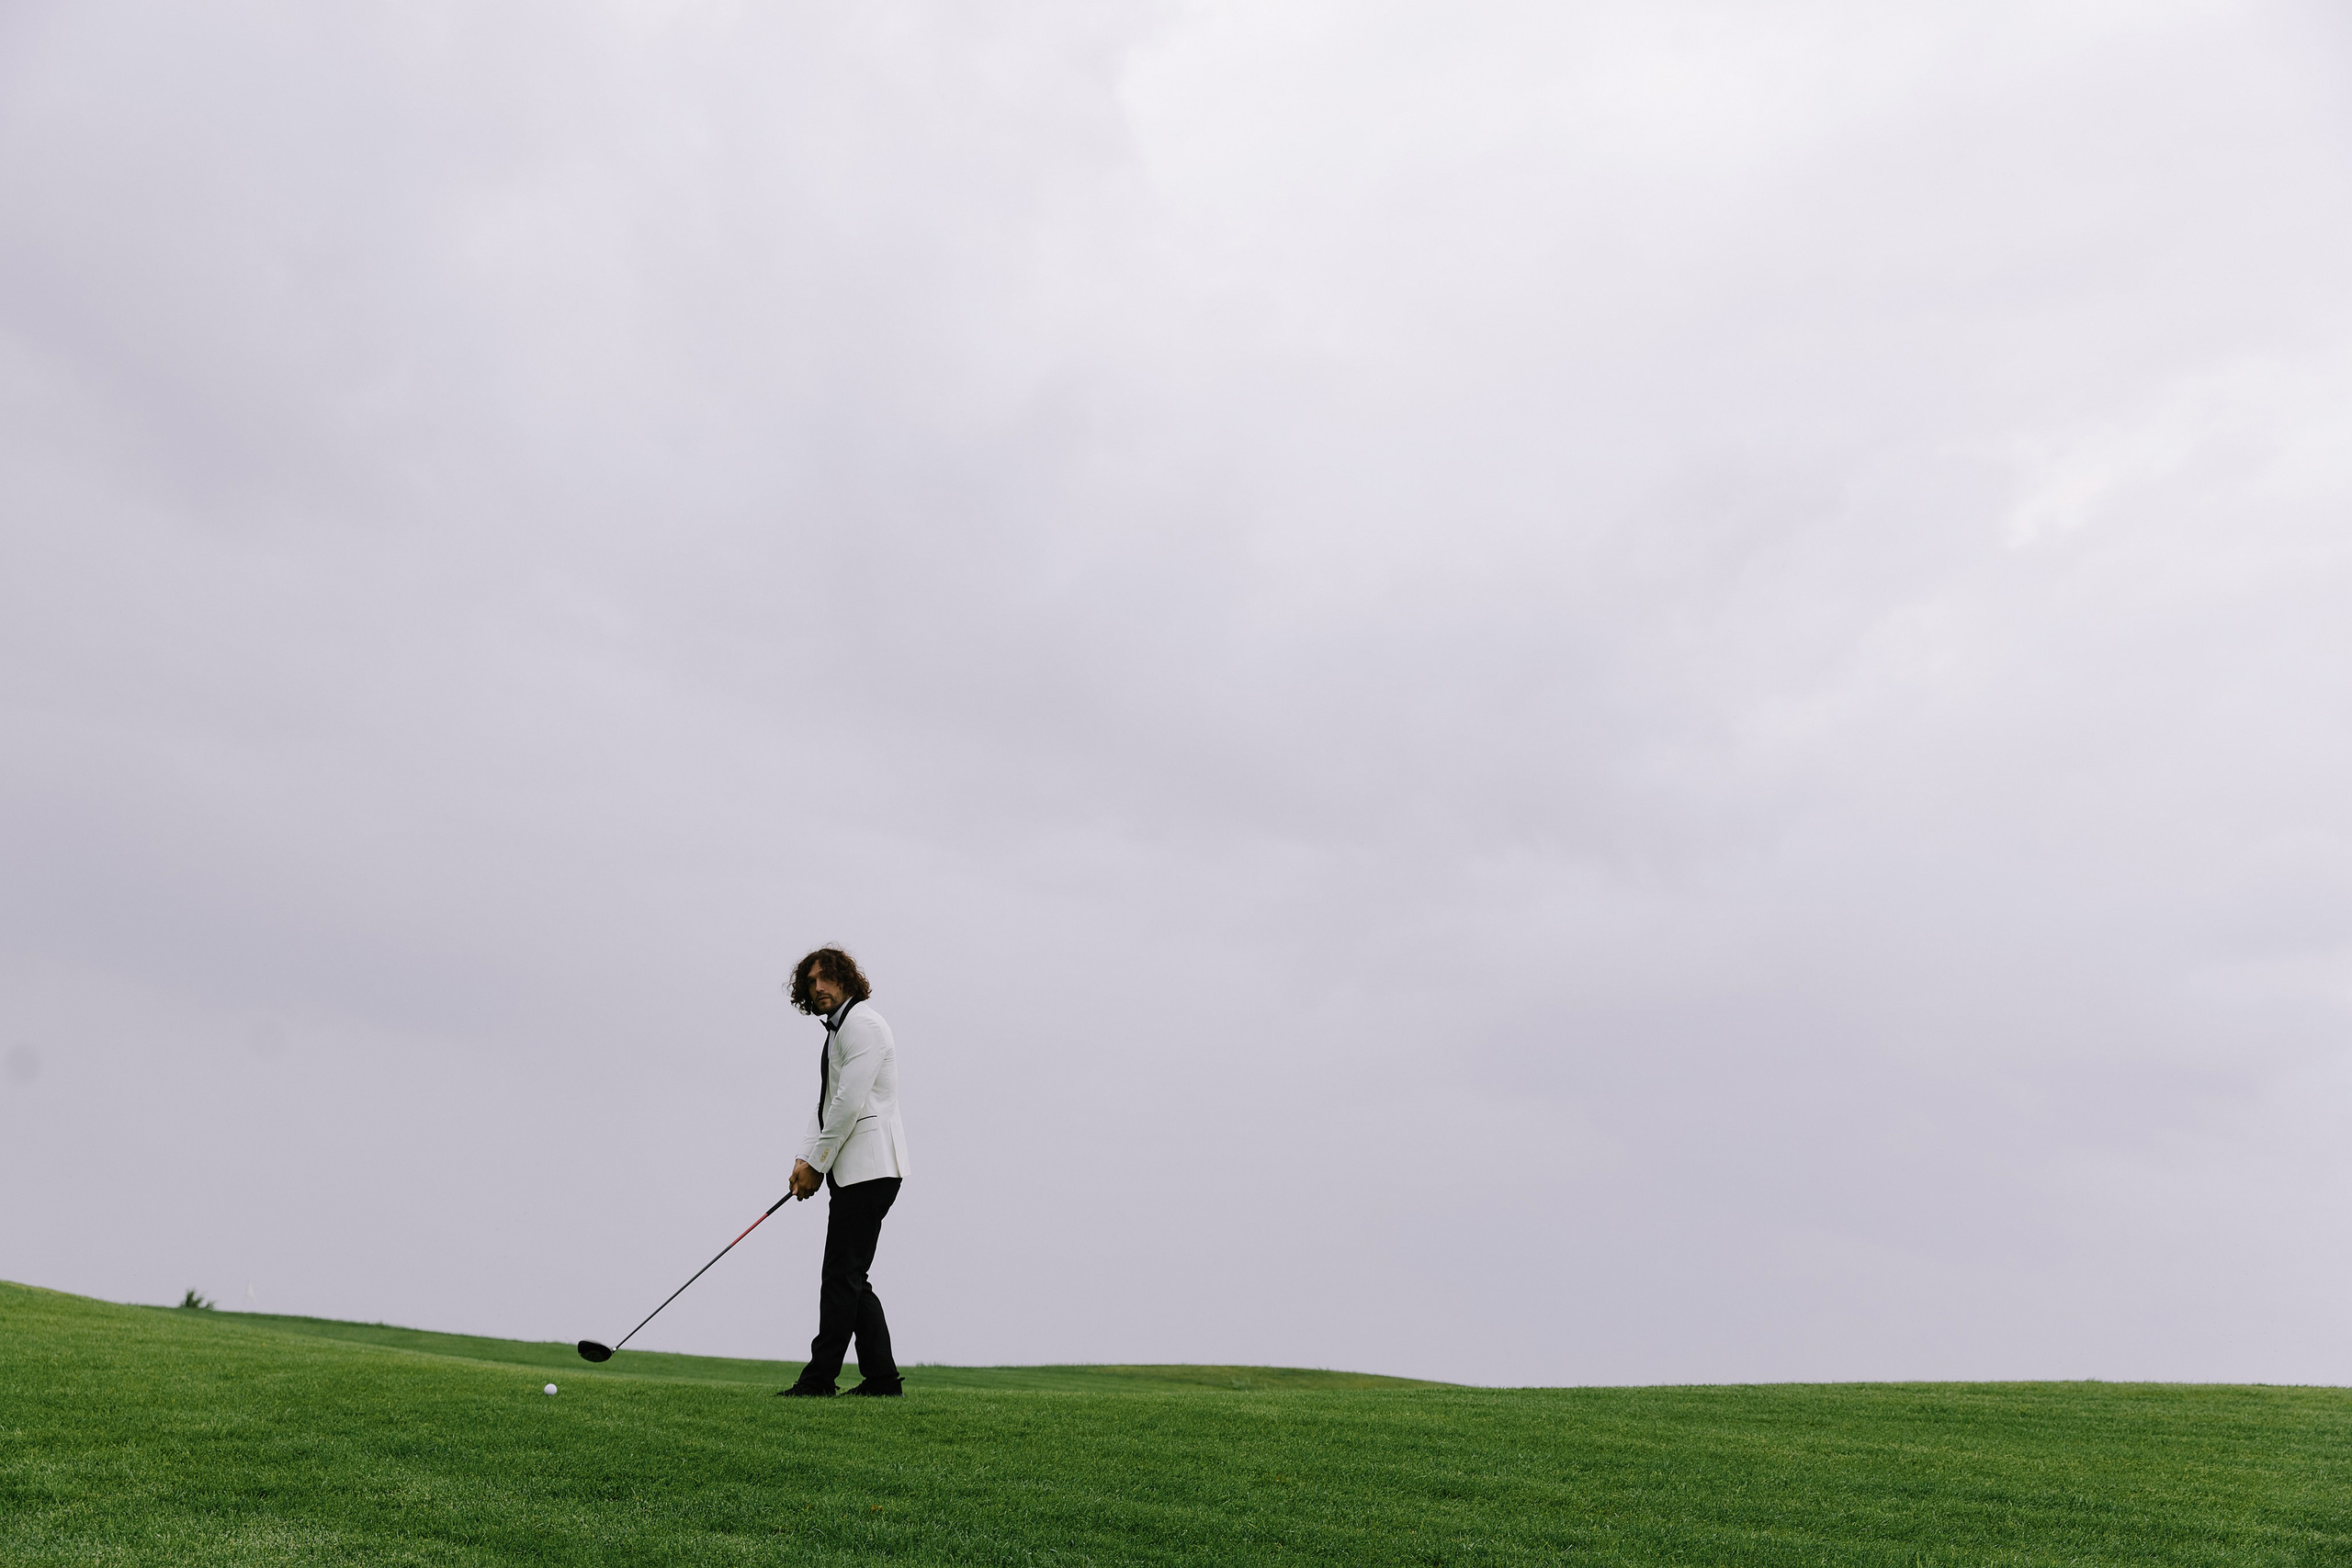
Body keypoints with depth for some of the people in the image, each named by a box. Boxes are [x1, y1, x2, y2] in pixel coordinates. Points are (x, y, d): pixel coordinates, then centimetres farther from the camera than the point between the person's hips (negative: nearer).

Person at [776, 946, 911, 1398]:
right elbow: (825, 1102, 20)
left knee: (841, 1276, -8)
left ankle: (819, 1378, -4)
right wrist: (805, 1159, 7)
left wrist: (817, 1165, -12)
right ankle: (882, 1378, 13)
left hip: (869, 1168, -10)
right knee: (850, 1279, 10)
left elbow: (849, 1103, -17)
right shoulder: (837, 1030, 22)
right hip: (854, 1171, 10)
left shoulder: (862, 1023, -10)